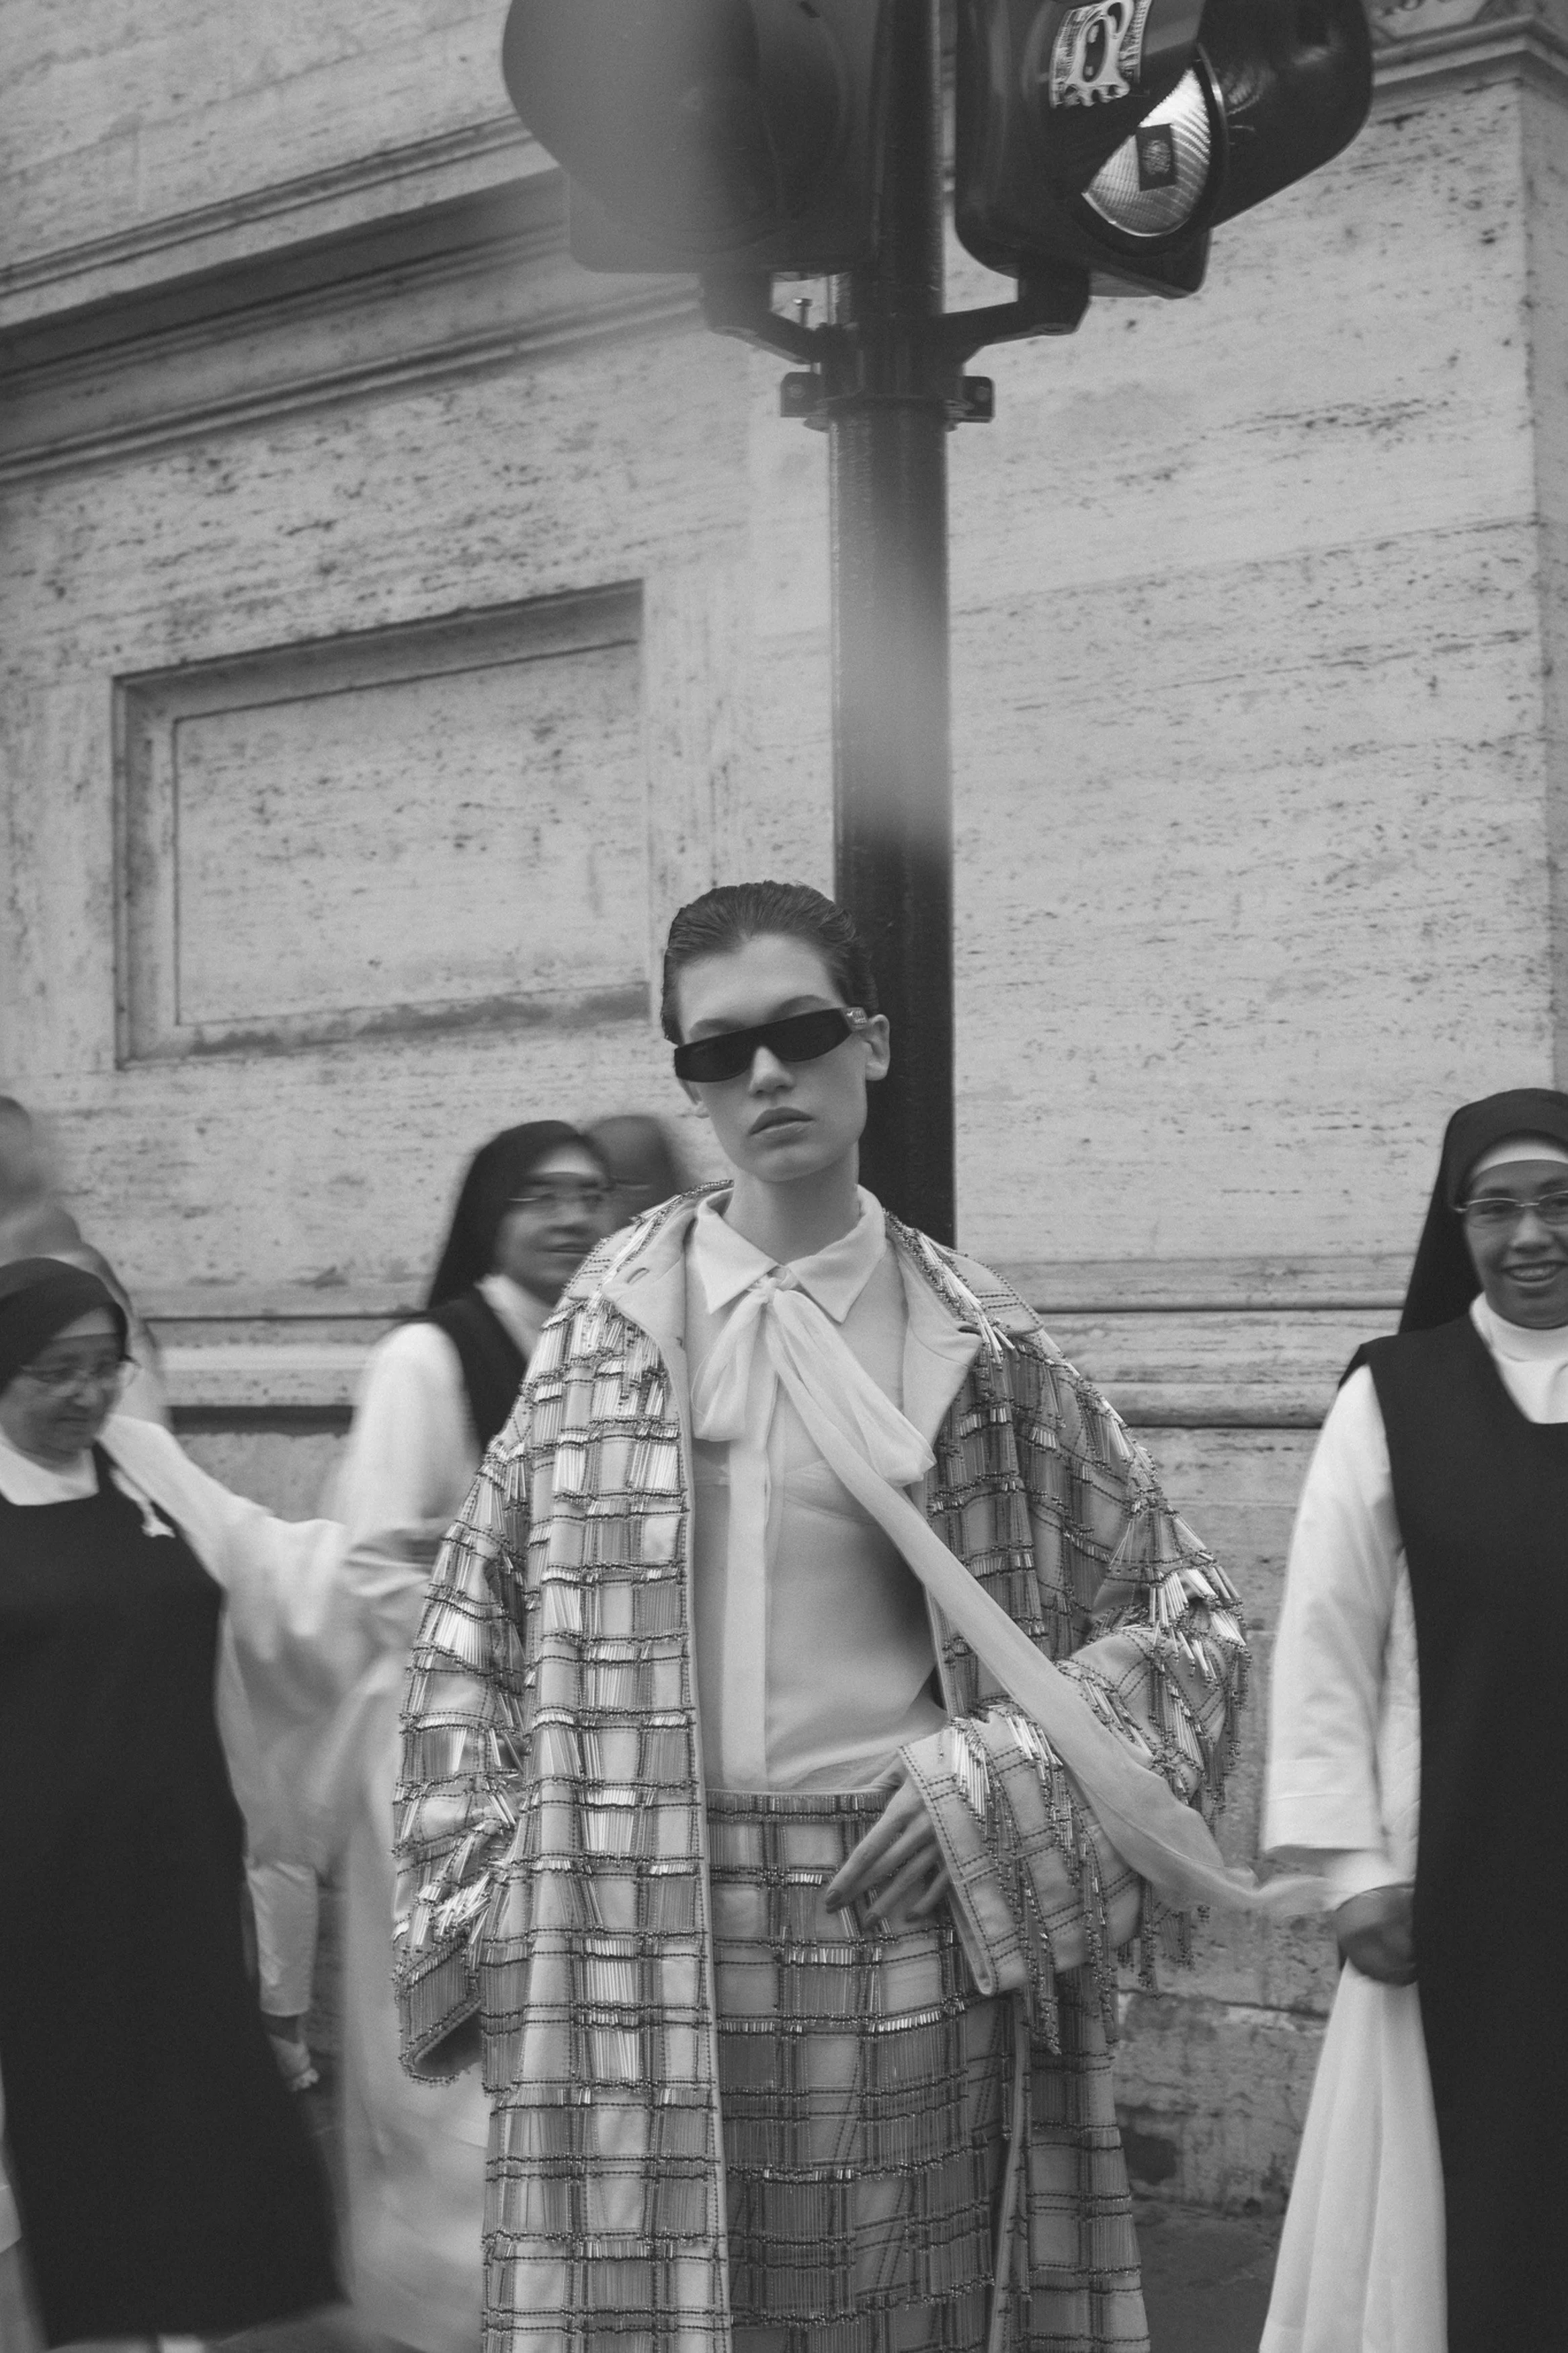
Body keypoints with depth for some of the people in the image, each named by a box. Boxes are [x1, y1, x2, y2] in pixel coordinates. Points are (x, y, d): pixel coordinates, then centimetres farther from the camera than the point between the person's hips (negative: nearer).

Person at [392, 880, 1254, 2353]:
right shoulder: (605, 1328, 6)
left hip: (903, 1943, 0)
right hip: (628, 1954, 0)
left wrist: (1010, 1766, -6)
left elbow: (1190, 1623, 8)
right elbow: (474, 1622, 11)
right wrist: (477, 1902, 2)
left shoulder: (980, 1349, 3)